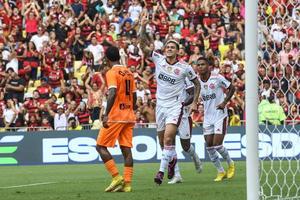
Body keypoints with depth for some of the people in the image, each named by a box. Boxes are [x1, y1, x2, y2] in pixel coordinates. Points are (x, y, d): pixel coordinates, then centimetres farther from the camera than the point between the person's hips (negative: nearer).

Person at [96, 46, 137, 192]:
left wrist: (106, 114, -23)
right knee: (126, 149, 3)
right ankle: (127, 184, -2)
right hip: (129, 117, 7)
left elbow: (112, 94, -21)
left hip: (115, 116, -7)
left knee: (101, 146, 0)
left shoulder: (112, 73, -8)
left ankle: (117, 177, -10)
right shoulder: (129, 73, 14)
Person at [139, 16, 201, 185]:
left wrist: (195, 102, 5)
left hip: (176, 105, -4)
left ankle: (162, 171, -20)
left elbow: (197, 83, 9)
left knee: (168, 138, -19)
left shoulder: (185, 67, -4)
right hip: (161, 105, 4)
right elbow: (144, 45, -6)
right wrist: (143, 28, -19)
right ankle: (172, 159, 40)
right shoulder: (158, 59, 0)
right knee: (165, 139, 11)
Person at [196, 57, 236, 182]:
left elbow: (231, 88, -1)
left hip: (220, 115, -5)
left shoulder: (217, 78, -13)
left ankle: (230, 163, 17)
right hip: (207, 117, 5)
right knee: (209, 146, 1)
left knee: (217, 144, -11)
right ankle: (221, 171, 15)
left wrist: (224, 102, -12)